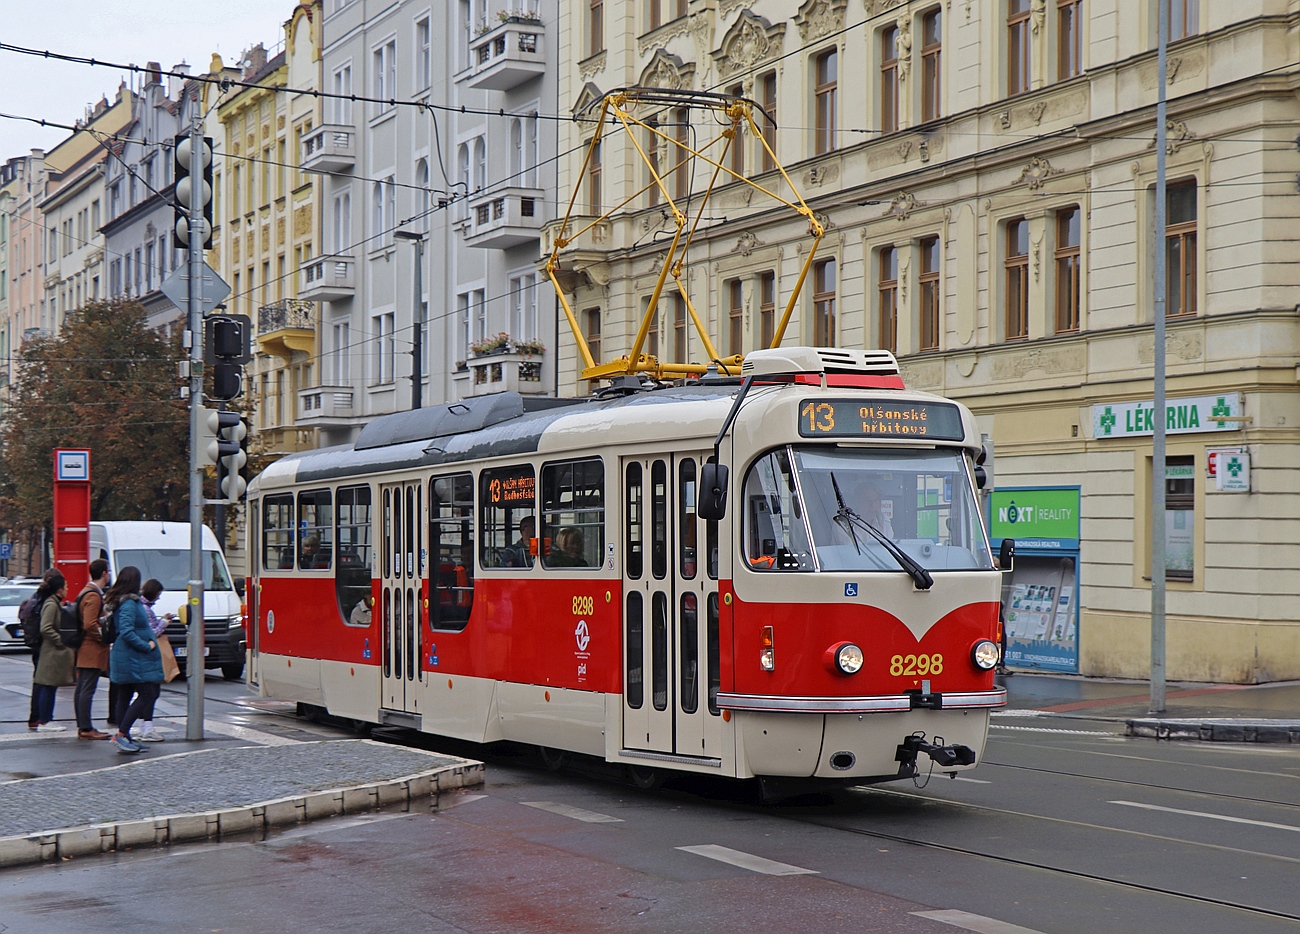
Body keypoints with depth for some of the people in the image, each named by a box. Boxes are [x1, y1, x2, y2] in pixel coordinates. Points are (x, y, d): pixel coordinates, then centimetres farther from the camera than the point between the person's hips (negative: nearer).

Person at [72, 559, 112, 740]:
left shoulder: (87, 592, 17)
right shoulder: (94, 596, -15)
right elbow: (90, 625, -23)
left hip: (84, 650, 11)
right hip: (93, 651, -11)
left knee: (82, 690, 11)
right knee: (87, 690, -9)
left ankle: (83, 727, 16)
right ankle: (86, 729, -8)